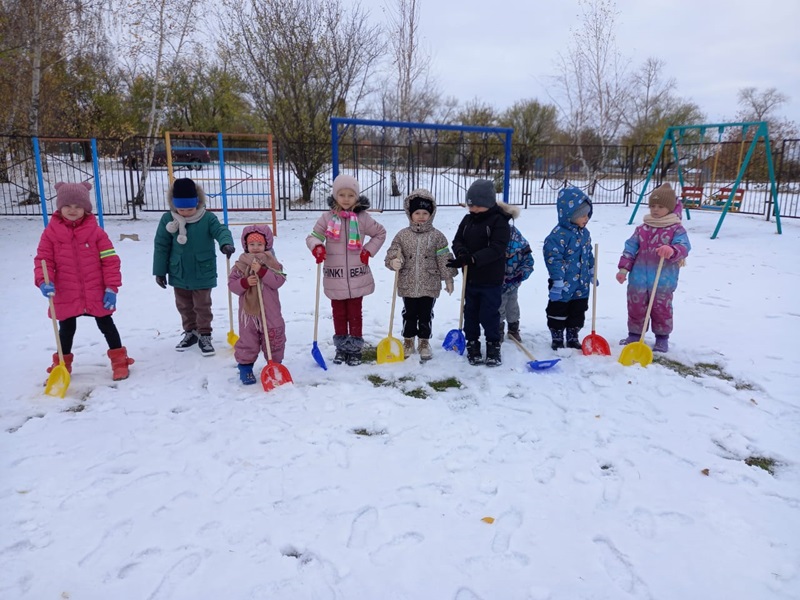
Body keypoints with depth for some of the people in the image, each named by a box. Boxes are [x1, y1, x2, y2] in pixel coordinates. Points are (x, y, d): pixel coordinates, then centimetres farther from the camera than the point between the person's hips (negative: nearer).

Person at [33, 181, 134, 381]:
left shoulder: (95, 231, -7)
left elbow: (110, 260, -6)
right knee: (66, 330, 17)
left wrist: (111, 287, -10)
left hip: (96, 294, -1)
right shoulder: (51, 232, -4)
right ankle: (61, 365, 34)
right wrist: (43, 281, -21)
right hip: (66, 295, 2)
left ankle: (119, 361, 23)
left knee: (106, 326, 11)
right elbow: (43, 259, -3)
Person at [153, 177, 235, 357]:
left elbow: (221, 231, -26)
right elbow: (161, 246, -2)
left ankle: (204, 335, 21)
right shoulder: (168, 219, -8)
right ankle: (190, 332, 35)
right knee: (184, 306, 17)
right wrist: (159, 271, 0)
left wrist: (226, 243, -51)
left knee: (202, 306, 7)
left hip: (202, 273, -3)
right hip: (178, 273, 3)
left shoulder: (208, 218, -13)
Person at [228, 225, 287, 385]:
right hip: (248, 311, 0)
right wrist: (245, 282, -20)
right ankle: (245, 367, 22)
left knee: (274, 339, 10)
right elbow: (232, 284, -1)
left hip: (270, 311, 0)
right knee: (247, 340, 8)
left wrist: (262, 271, -24)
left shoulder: (271, 262, -1)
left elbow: (279, 280, -15)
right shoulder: (240, 264, 2)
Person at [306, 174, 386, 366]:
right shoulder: (327, 217, -2)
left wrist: (368, 250, 0)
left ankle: (355, 349, 21)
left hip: (356, 277, -1)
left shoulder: (363, 218, -2)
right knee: (338, 313, 13)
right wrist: (316, 246, -21)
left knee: (355, 313, 8)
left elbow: (380, 233, 12)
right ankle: (341, 348, 27)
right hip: (335, 277, 1)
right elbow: (313, 236, 1)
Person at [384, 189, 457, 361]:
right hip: (408, 284, 1)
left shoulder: (437, 236, -3)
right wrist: (394, 262, -21)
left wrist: (448, 279, 1)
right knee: (409, 314, 12)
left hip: (429, 285, -1)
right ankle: (408, 341, 27)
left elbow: (444, 259, 0)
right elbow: (392, 253, 1)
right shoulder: (402, 235, -1)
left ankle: (424, 343, 24)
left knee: (426, 315, 9)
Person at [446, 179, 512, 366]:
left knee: (489, 314, 2)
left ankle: (493, 346, 20)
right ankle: (472, 344, 29)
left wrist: (472, 258, -33)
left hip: (491, 280, -6)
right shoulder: (467, 220, 6)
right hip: (470, 278, 6)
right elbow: (457, 241, 5)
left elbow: (496, 248, -24)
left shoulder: (499, 221, -14)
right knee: (471, 312, 14)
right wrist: (461, 252, -20)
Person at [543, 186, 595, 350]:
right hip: (563, 286, -7)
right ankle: (557, 339, 25)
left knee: (578, 313, 17)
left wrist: (592, 272, 25)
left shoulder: (584, 233, 5)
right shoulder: (558, 235, -22)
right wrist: (557, 283, -24)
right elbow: (553, 259, -24)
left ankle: (572, 338, 32)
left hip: (581, 285, 7)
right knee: (558, 312, 9)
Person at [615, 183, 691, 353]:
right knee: (635, 308, 13)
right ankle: (634, 334, 28)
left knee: (661, 310, 9)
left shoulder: (677, 229, -5)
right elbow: (630, 248, 5)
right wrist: (623, 268, -3)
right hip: (638, 279, 4)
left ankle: (662, 338, 25)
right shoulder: (642, 228, 6)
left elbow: (684, 247, -19)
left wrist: (672, 250, -41)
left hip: (663, 282, -3)